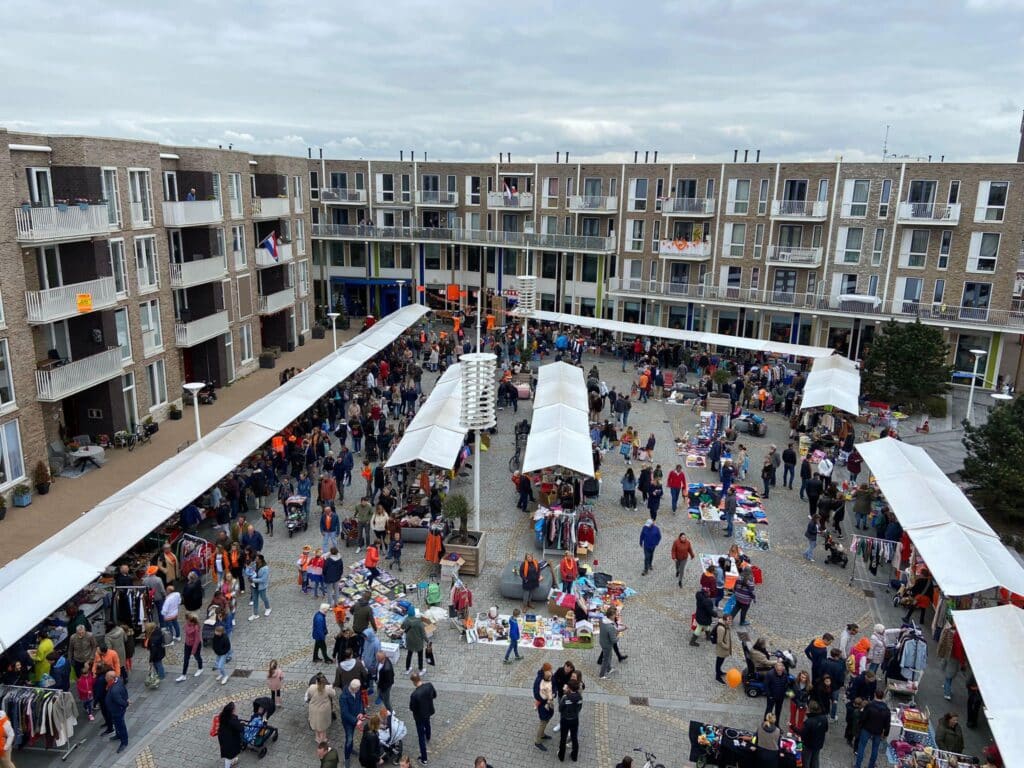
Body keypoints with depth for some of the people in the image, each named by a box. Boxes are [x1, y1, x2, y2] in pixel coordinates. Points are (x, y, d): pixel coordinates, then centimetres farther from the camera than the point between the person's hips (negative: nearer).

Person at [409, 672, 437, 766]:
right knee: (427, 724, 38)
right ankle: (428, 737, 69)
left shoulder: (414, 694, -36)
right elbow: (434, 695, -1)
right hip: (429, 711, 6)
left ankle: (423, 759, 20)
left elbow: (411, 708, -20)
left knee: (421, 737, 10)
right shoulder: (429, 685, -20)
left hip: (420, 716, -6)